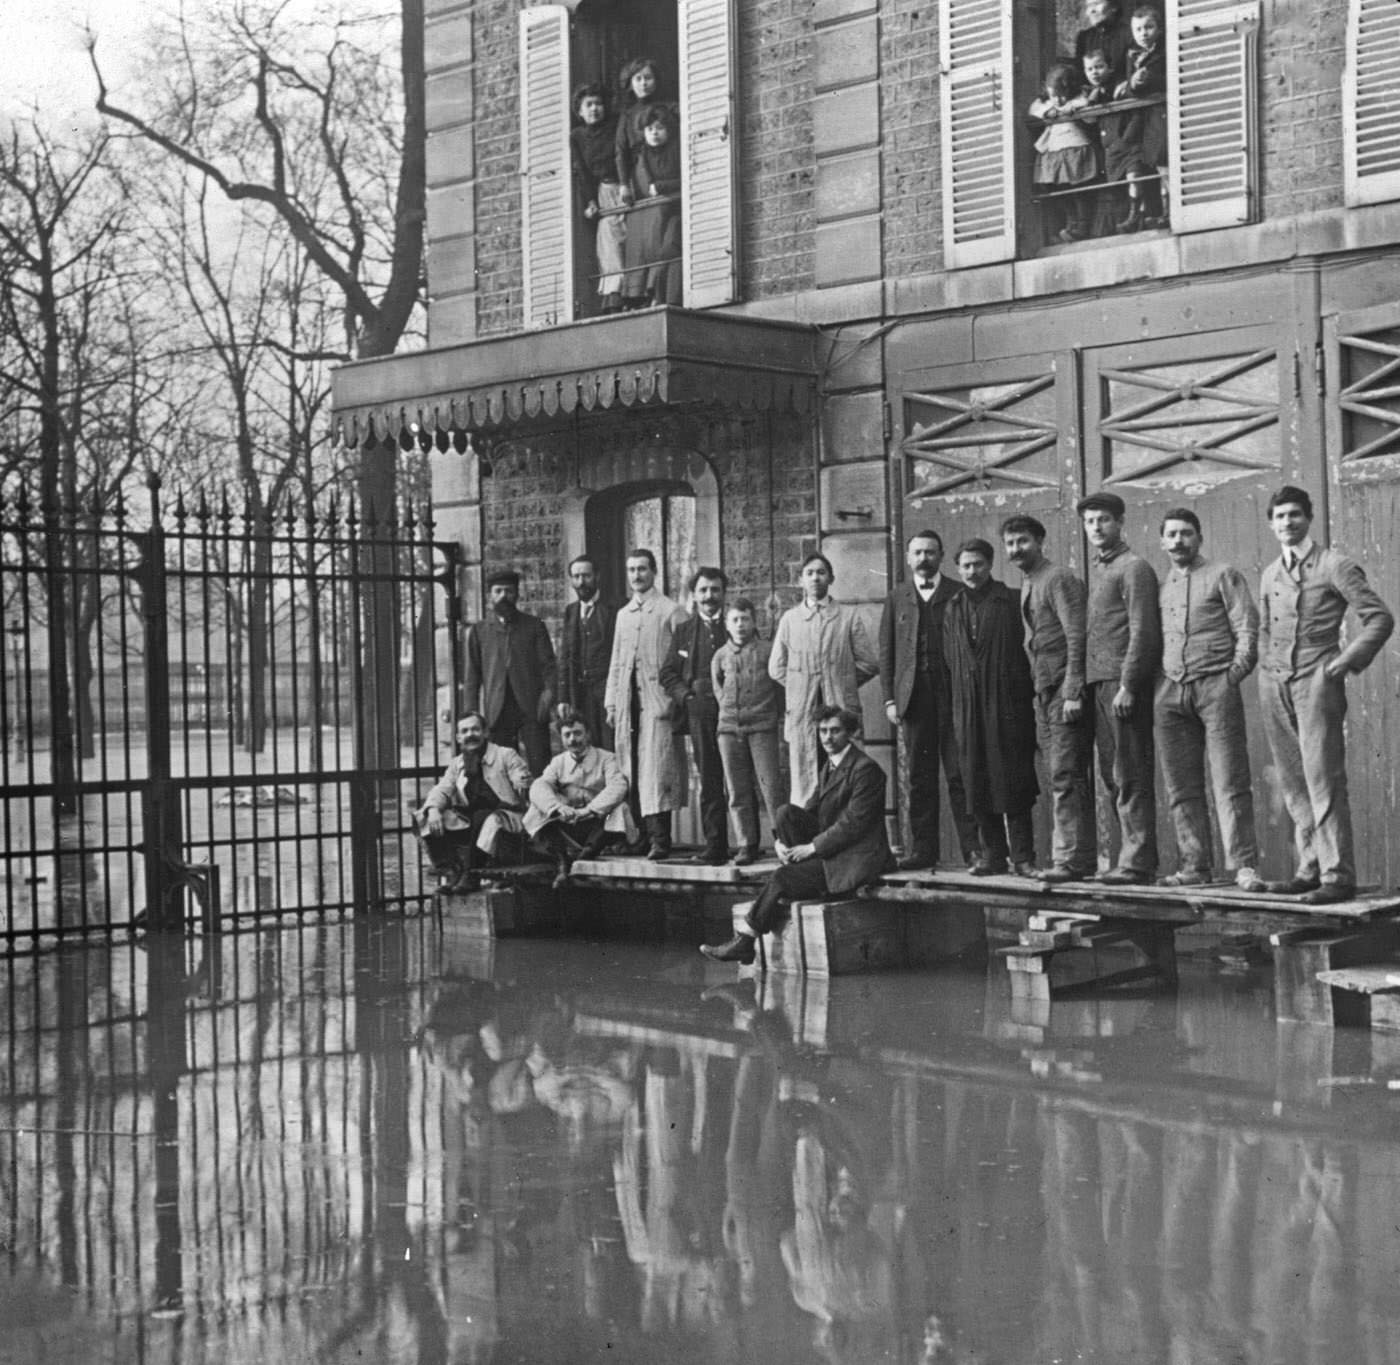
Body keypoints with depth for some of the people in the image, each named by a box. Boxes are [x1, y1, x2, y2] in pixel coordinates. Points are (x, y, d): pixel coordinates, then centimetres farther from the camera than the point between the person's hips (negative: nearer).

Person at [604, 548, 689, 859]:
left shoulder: (671, 611, 0)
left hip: (659, 699, -6)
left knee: (656, 771, -12)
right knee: (630, 771, 3)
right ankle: (643, 835, 7)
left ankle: (660, 840, -15)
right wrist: (611, 702, 14)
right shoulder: (623, 615, 19)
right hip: (628, 700, 6)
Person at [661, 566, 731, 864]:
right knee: (708, 781, 1)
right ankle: (714, 844, 4)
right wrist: (686, 695, -1)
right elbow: (668, 673, 14)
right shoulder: (684, 630, 14)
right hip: (700, 713, 2)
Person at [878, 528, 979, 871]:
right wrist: (890, 698, 3)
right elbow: (886, 651, 12)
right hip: (914, 695, 3)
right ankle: (922, 849, 8)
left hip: (952, 692, -3)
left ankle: (972, 846, -1)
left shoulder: (958, 595, 6)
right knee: (920, 777, 4)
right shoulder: (896, 598, 14)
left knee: (959, 773, -5)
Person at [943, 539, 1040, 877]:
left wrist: (1029, 694, -8)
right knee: (977, 784, 5)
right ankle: (993, 854, 12)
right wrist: (954, 706, 9)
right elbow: (949, 662, 16)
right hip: (968, 707, 5)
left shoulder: (1012, 602, 0)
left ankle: (1022, 856, 1)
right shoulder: (953, 610, 14)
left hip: (1008, 703, -5)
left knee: (1013, 782, -4)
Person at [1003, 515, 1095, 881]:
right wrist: (1040, 692, 12)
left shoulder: (1058, 579, -9)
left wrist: (1072, 693, -20)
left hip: (1065, 689, -9)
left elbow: (1077, 637, -15)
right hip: (1044, 692, 9)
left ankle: (1071, 860, -11)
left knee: (1065, 776, -11)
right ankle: (1070, 855, 13)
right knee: (1059, 777, 9)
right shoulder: (1027, 585, 19)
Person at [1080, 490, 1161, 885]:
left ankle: (1138, 863, -7)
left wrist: (1126, 686, -18)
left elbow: (1142, 631, -12)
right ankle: (1132, 855, 12)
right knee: (1112, 775, 8)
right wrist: (1085, 684, 10)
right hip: (1096, 682, 8)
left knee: (1130, 776, -8)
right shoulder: (1093, 569, 19)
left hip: (1123, 683, -8)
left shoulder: (1133, 568, -5)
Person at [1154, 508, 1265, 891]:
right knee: (1181, 786, 2)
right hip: (1170, 690, 5)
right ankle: (1194, 865, 6)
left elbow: (1247, 629, -1)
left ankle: (1244, 866, -10)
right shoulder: (1160, 586, 19)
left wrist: (1234, 674, -10)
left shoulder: (1222, 576, 5)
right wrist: (1157, 681, 9)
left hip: (1215, 685, -5)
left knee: (1230, 782, -9)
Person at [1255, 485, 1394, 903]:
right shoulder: (1270, 576, 16)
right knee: (1293, 783, 5)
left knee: (1323, 779, -10)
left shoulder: (1335, 566, -2)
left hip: (1316, 680, -6)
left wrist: (1346, 661, -9)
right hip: (1275, 683, 6)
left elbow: (1380, 618, -3)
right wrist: (1267, 670, 16)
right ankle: (1309, 869, 11)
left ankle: (1337, 875, -8)